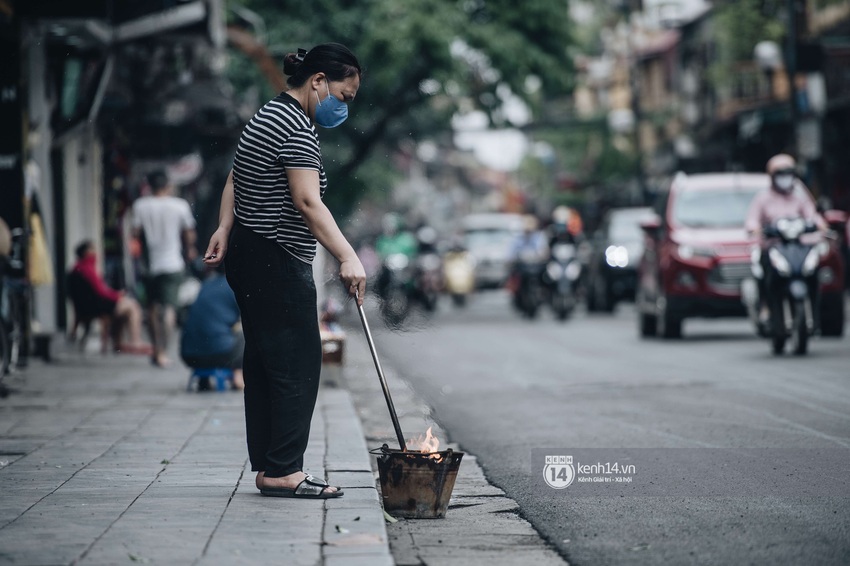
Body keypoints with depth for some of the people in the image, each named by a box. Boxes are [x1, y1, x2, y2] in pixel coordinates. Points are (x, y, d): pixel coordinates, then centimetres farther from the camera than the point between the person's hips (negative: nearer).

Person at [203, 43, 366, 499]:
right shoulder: (297, 129, -17)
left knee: (264, 364, 10)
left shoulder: (270, 115, 16)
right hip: (276, 261, -11)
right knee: (298, 363, -8)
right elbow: (308, 203, -28)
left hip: (248, 253, 11)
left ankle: (267, 469, 12)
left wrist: (225, 228, 9)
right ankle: (283, 471, -9)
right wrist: (348, 258, -35)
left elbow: (235, 180, 19)